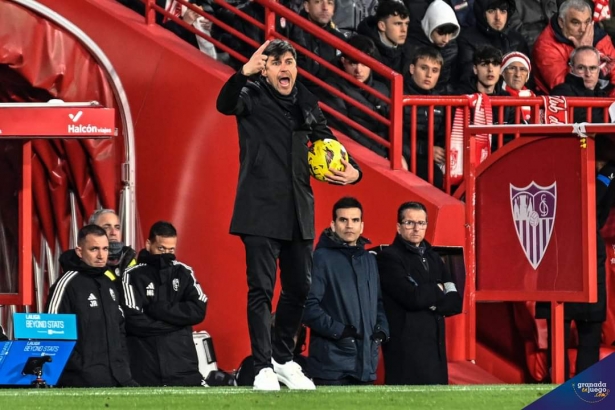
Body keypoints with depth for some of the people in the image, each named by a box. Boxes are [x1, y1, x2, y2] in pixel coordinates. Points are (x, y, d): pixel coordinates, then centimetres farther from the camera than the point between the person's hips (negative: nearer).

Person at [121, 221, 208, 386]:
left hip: (183, 365, 3)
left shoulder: (183, 272, 11)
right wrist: (176, 321, -6)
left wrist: (161, 309, -9)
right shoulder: (133, 275, -1)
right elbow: (133, 321, -10)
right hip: (145, 371, -3)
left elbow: (198, 310, 0)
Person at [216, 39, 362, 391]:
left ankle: (284, 360, 27)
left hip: (298, 211, 6)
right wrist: (245, 72, -44)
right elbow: (226, 104, -25)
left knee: (300, 287, 10)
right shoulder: (253, 97, -3)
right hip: (261, 209, -6)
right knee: (261, 289, -8)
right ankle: (264, 368, -6)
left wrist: (352, 171, 2)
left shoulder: (307, 103, 13)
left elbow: (327, 142, 22)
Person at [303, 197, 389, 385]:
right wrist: (338, 330, -18)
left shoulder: (370, 260, 17)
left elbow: (379, 302, 24)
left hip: (366, 362, 7)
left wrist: (382, 329, 5)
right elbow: (308, 305, -12)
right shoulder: (321, 258, -4)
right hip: (332, 362, -7)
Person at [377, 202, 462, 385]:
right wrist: (438, 290, 1)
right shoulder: (389, 257, -4)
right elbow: (412, 297, -17)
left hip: (435, 347, 7)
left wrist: (433, 304, -8)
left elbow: (456, 301, 11)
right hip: (405, 350, -7)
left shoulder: (432, 258, 18)